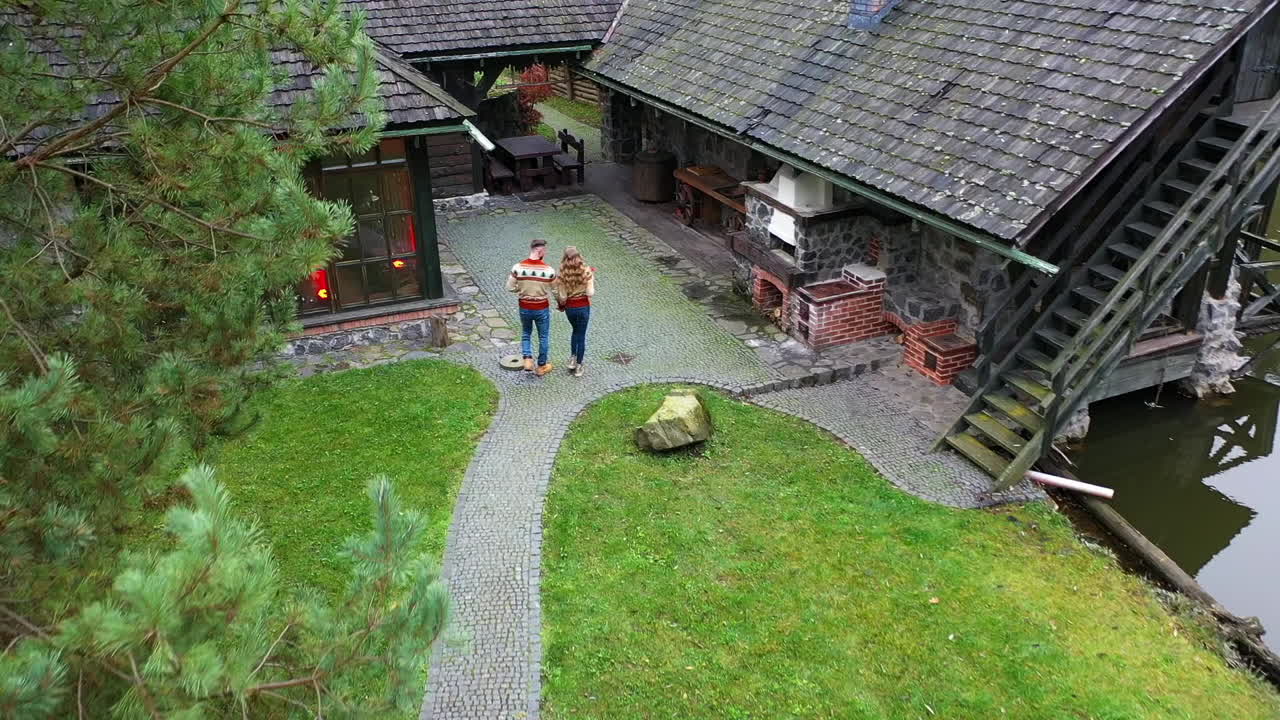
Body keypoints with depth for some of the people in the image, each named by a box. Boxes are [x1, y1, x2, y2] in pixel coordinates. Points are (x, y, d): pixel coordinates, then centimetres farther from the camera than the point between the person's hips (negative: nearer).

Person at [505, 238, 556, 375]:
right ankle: (541, 367, 27)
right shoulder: (548, 270, -18)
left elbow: (510, 288, -8)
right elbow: (556, 290, -6)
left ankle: (527, 360, 9)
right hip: (542, 309, -2)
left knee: (526, 334, 25)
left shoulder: (518, 267, -14)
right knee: (543, 337, 16)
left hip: (524, 308, 2)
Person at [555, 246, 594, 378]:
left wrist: (561, 304, 9)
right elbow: (590, 293, -15)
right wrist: (592, 278, -2)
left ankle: (572, 359, 26)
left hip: (569, 307, 1)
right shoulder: (586, 271, -16)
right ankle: (579, 367, 20)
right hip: (583, 307, -1)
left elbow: (562, 297, -13)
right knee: (581, 335, 14)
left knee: (575, 331, 29)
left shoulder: (562, 274, -16)